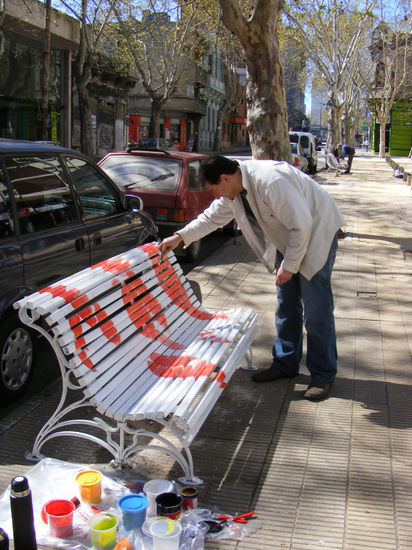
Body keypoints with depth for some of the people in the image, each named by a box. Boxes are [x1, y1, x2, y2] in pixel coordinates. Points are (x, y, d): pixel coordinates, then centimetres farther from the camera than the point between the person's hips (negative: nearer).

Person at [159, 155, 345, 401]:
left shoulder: (270, 181, -33)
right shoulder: (234, 189, -4)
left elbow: (301, 224, -29)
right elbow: (212, 217, 13)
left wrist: (289, 265, -22)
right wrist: (180, 236, 6)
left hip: (316, 233, -9)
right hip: (287, 239, 9)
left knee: (316, 311, -6)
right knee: (286, 307, 12)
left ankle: (323, 375, 6)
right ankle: (285, 363, 26)